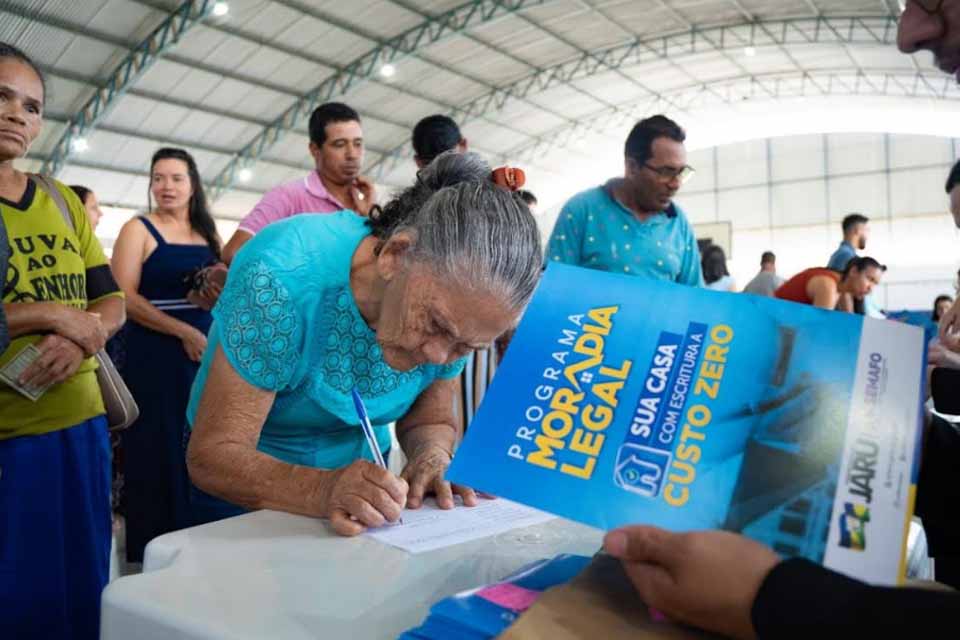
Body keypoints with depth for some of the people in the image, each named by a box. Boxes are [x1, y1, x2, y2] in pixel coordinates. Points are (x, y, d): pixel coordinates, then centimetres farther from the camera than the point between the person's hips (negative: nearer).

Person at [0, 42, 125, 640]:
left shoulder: (63, 202, 9)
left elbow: (113, 303, 8)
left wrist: (80, 339, -11)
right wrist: (50, 314, -15)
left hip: (80, 425, 4)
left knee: (80, 586, 16)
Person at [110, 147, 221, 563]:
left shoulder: (208, 233, 13)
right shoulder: (138, 230, 0)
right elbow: (124, 296, -10)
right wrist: (183, 332, -17)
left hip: (207, 351, 4)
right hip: (154, 355, -4)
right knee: (159, 453, -1)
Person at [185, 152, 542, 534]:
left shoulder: (453, 312, -14)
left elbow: (429, 422, -2)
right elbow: (212, 454, -24)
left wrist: (433, 457, -23)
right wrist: (323, 490, -40)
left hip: (357, 472, 3)